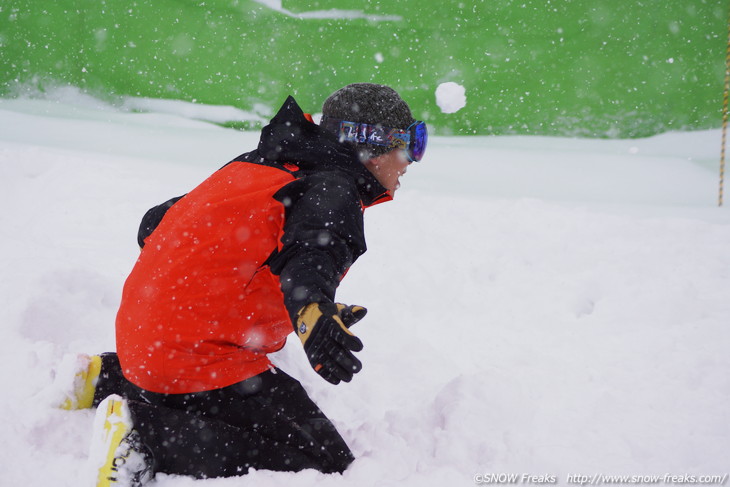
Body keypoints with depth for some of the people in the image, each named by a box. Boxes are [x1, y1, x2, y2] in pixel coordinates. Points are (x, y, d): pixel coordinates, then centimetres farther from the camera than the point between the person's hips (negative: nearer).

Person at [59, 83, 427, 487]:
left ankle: (109, 380, 20)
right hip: (202, 356, -9)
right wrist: (313, 316, -53)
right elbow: (312, 248, -35)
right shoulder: (332, 187, -9)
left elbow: (154, 226, 25)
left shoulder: (258, 167, 17)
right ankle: (146, 434, -16)